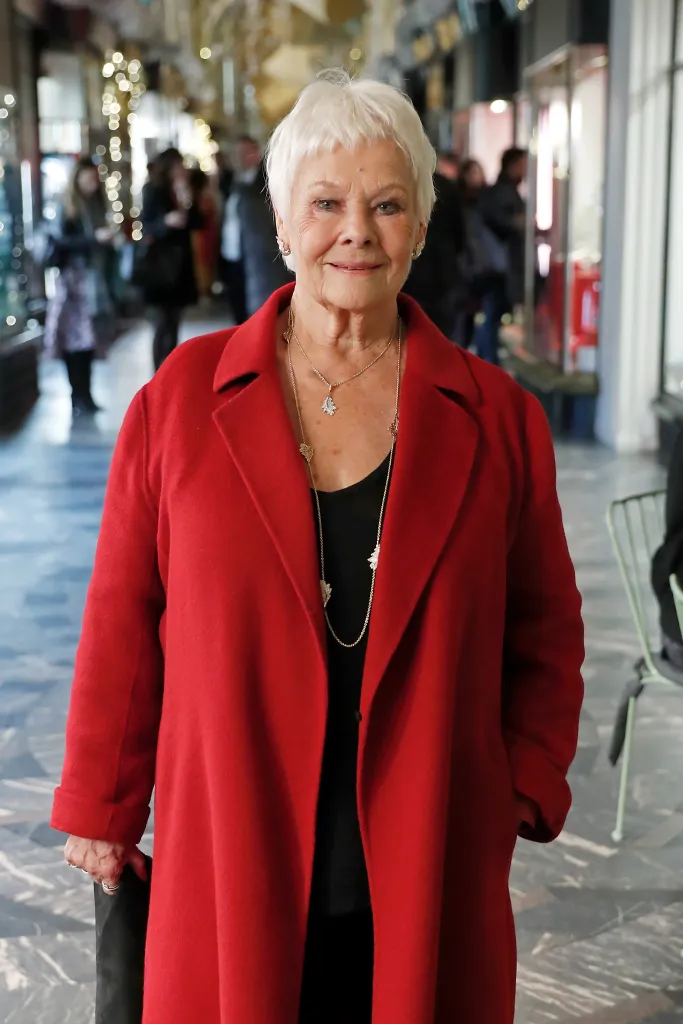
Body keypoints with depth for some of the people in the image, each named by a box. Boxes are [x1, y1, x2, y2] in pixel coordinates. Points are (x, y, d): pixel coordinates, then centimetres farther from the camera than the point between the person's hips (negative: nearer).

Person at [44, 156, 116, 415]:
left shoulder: (96, 205, 14)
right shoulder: (68, 208, -4)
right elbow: (62, 242, -14)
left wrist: (108, 238, 4)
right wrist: (95, 238, -20)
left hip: (93, 278, 6)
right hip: (73, 278, -6)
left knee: (88, 339, 5)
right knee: (75, 338, -8)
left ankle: (85, 395, 9)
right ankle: (78, 396, -6)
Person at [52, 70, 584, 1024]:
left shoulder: (497, 418, 1)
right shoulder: (181, 397, -1)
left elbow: (545, 633, 8)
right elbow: (123, 622, 4)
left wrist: (524, 794, 0)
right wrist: (101, 806, 7)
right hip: (229, 873, 0)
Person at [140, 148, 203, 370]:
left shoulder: (183, 192, 9)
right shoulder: (153, 193, -3)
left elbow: (199, 223, 5)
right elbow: (146, 229, -7)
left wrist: (188, 205, -13)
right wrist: (166, 221, -25)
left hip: (180, 266, 5)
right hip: (160, 268, -5)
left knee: (173, 326, 6)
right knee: (163, 327, -8)